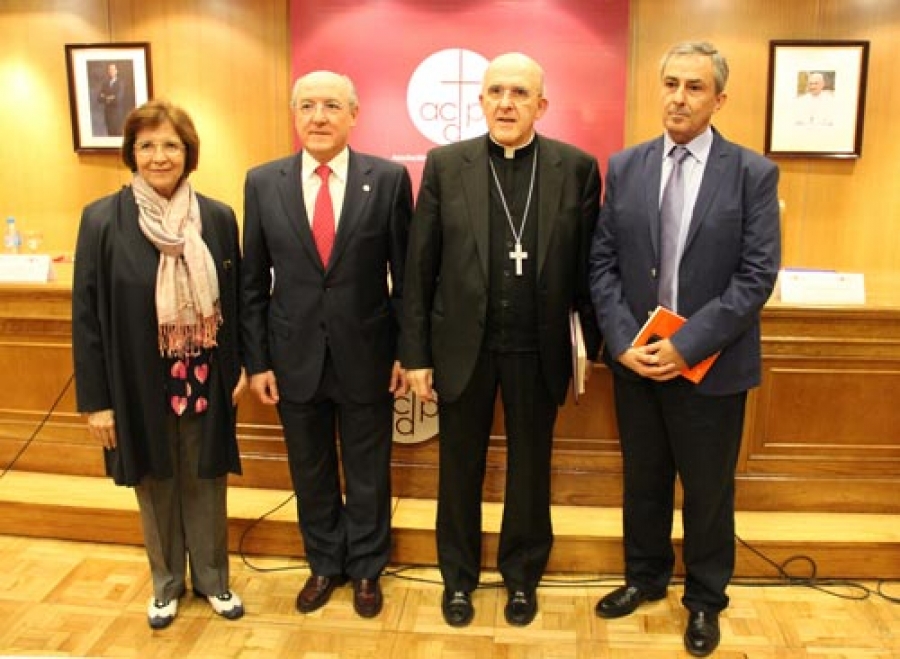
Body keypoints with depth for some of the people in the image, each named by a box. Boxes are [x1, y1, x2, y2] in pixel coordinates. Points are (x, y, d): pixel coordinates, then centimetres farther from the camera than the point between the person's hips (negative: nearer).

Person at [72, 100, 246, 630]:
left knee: (205, 485, 15)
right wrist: (95, 399, -6)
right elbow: (86, 316, -6)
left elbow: (236, 300, 4)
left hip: (206, 382, 1)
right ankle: (167, 583, 38)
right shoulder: (102, 220, -8)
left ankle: (212, 578, 36)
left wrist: (242, 367, 1)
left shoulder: (219, 217, -3)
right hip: (140, 386, -1)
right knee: (156, 487, 16)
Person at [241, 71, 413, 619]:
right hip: (295, 358, 2)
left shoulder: (389, 178, -6)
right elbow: (254, 282, 3)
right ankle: (324, 564, 40)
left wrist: (408, 352, -3)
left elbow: (406, 274, -2)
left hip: (366, 357, -1)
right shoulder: (263, 182, 0)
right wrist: (257, 360, 1)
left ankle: (366, 568, 37)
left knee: (368, 473, 14)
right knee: (310, 472, 17)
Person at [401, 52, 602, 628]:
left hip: (538, 350, 0)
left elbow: (587, 263, 1)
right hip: (463, 346, 0)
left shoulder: (577, 168, -2)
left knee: (531, 468, 15)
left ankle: (523, 575, 38)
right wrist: (416, 353, -3)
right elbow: (420, 267, -2)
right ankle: (459, 577, 36)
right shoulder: (445, 165, -2)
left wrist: (589, 342, 2)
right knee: (460, 468, 14)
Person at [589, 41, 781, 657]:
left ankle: (705, 599, 35)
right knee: (643, 480, 18)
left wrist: (686, 345, -18)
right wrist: (624, 340, -11)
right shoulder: (624, 167, 3)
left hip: (711, 366, -2)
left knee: (708, 489, 13)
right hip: (636, 361, 3)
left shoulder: (753, 173, -6)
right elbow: (603, 262, 1)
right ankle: (645, 577, 40)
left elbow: (758, 275, -11)